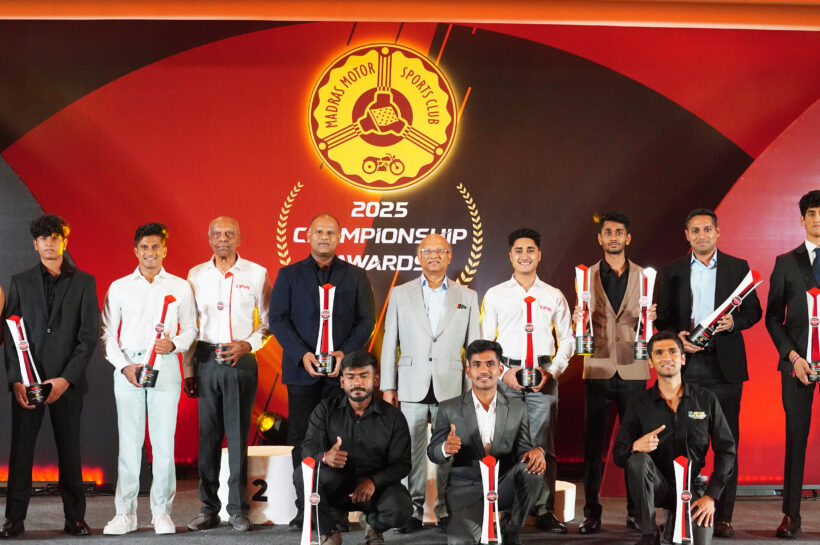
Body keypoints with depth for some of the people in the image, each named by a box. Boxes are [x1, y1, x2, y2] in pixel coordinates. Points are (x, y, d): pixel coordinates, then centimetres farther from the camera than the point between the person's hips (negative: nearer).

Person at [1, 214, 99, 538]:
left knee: (69, 450, 3)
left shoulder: (84, 282, 6)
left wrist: (66, 378, -10)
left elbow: (89, 335, 0)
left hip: (67, 381, -1)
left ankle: (75, 517, 10)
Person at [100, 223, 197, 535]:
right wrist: (124, 365, -6)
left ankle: (162, 512, 6)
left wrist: (174, 343, -9)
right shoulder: (119, 287, 9)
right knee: (129, 441, 0)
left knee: (164, 440, -3)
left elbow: (190, 328, 12)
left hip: (165, 365, 0)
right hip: (127, 366, 0)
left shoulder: (179, 287, 9)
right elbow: (107, 334, 8)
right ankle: (125, 513, 7)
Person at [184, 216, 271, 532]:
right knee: (208, 434, 4)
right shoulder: (196, 275, 8)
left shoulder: (256, 274, 2)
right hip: (206, 360, 2)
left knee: (238, 435, -1)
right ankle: (209, 508, 11)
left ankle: (238, 509, 6)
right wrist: (188, 370, 6)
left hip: (241, 360, -2)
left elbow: (268, 322, 6)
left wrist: (247, 345, -10)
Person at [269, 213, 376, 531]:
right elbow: (277, 319, 3)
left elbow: (366, 320, 7)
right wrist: (302, 354, -10)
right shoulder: (289, 275, 10)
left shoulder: (355, 276, 11)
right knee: (301, 439, 1)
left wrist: (346, 352, -9)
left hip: (341, 370, 0)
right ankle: (304, 509, 7)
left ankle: (338, 510, 3)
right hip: (302, 370, 0)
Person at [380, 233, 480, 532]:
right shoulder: (400, 294, 9)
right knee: (412, 450, 0)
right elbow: (390, 343, 7)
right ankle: (413, 511, 9)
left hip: (451, 388, 0)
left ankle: (446, 511, 11)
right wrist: (388, 387, 2)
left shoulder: (467, 297, 10)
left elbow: (474, 346, 9)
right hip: (412, 386, 0)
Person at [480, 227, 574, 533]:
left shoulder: (554, 297, 9)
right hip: (505, 374, 0)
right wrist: (502, 372, -7)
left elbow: (567, 340, 11)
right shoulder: (494, 295, 7)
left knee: (543, 446, 0)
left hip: (543, 377, 0)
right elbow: (484, 342, 6)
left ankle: (544, 511, 5)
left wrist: (553, 371, -3)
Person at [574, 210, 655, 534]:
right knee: (593, 444, 1)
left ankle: (636, 511, 11)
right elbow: (580, 321, 6)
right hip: (598, 370, 0)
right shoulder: (587, 276, 8)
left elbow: (647, 323, 7)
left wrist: (650, 319, -15)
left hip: (632, 370, 0)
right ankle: (591, 513, 8)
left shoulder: (644, 276, 7)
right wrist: (578, 320, -16)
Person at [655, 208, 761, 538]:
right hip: (686, 365, 1)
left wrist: (733, 322, -12)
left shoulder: (738, 268, 8)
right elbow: (662, 318, 10)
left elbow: (754, 311, 8)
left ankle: (723, 517, 5)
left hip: (725, 365, 0)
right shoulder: (672, 272, 10)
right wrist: (677, 336, -10)